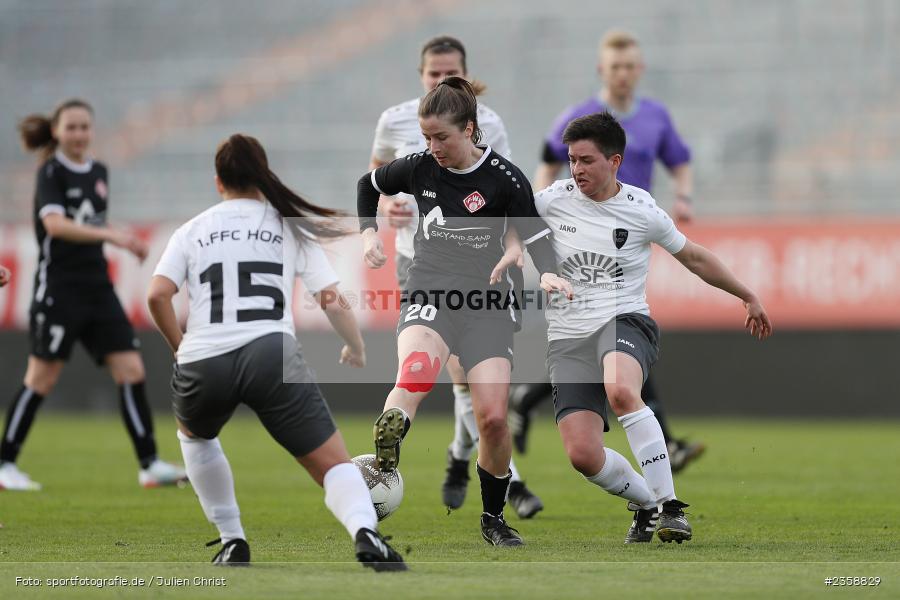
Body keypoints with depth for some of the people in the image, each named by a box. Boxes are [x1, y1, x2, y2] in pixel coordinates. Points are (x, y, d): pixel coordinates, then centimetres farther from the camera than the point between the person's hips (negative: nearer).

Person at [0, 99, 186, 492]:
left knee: (131, 370, -2)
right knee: (42, 379, -4)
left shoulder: (99, 172, 13)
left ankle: (149, 465, -1)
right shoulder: (51, 172, -8)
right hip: (59, 287, -6)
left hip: (98, 287, 6)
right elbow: (54, 223, -23)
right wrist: (110, 235, -32)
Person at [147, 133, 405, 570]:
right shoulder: (289, 225, 17)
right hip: (271, 354, -2)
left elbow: (157, 295, 4)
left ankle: (232, 543, 28)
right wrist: (357, 350, 28)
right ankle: (365, 533, -32)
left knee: (193, 433, 35)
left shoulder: (192, 230, 18)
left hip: (202, 364, 2)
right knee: (334, 464, -1)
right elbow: (332, 301, 10)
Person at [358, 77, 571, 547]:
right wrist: (368, 233, 10)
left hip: (485, 305, 0)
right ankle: (381, 466, -56)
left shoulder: (503, 178, -7)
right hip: (428, 294, 0)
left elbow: (534, 235, -5)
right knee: (415, 373, -34)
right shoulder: (418, 168, 2)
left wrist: (547, 273, -25)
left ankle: (493, 517, 16)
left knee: (493, 419, -7)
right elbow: (368, 184, 23)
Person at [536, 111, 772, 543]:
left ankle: (669, 506, -31)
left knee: (620, 391, -39)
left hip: (625, 320, -2)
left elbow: (695, 257, 15)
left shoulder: (641, 210, 1)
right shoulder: (551, 200, 2)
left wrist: (748, 297, 24)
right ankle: (647, 502, 16)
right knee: (582, 455, -15)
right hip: (567, 340, 2)